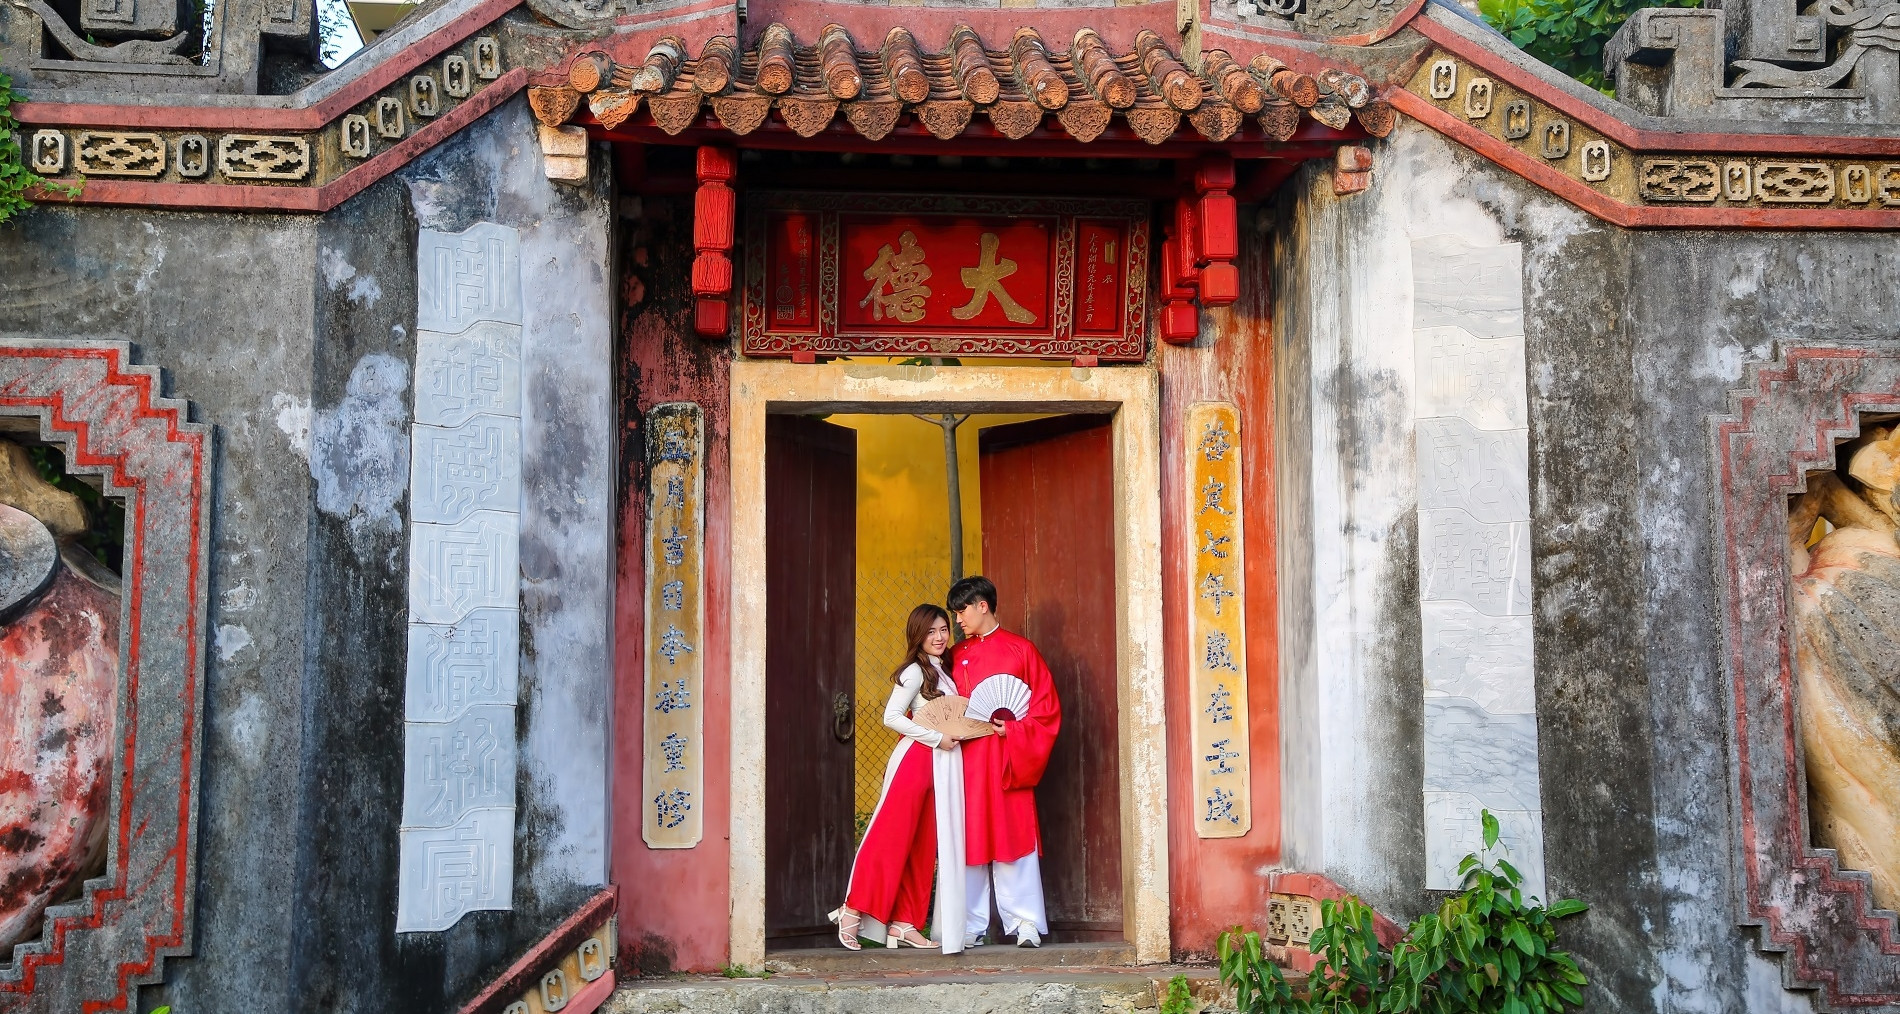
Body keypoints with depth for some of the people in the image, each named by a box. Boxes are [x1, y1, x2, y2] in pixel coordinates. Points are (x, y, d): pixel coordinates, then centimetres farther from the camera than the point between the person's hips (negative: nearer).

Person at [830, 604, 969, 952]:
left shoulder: (942, 672, 18)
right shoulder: (915, 671, -6)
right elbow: (891, 717, -14)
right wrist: (937, 738, -14)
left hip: (942, 763, 8)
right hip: (915, 758, -8)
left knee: (925, 845, 6)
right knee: (892, 836, -7)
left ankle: (903, 923, 9)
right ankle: (855, 910, 1)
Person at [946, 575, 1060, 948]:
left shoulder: (1020, 650, 3)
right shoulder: (956, 656, 14)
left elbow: (1046, 707, 0)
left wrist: (1013, 731, -12)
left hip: (1006, 759, -3)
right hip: (965, 759, 3)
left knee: (1013, 838, -3)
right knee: (968, 840, 2)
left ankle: (1025, 924, 4)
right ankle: (970, 926, 8)